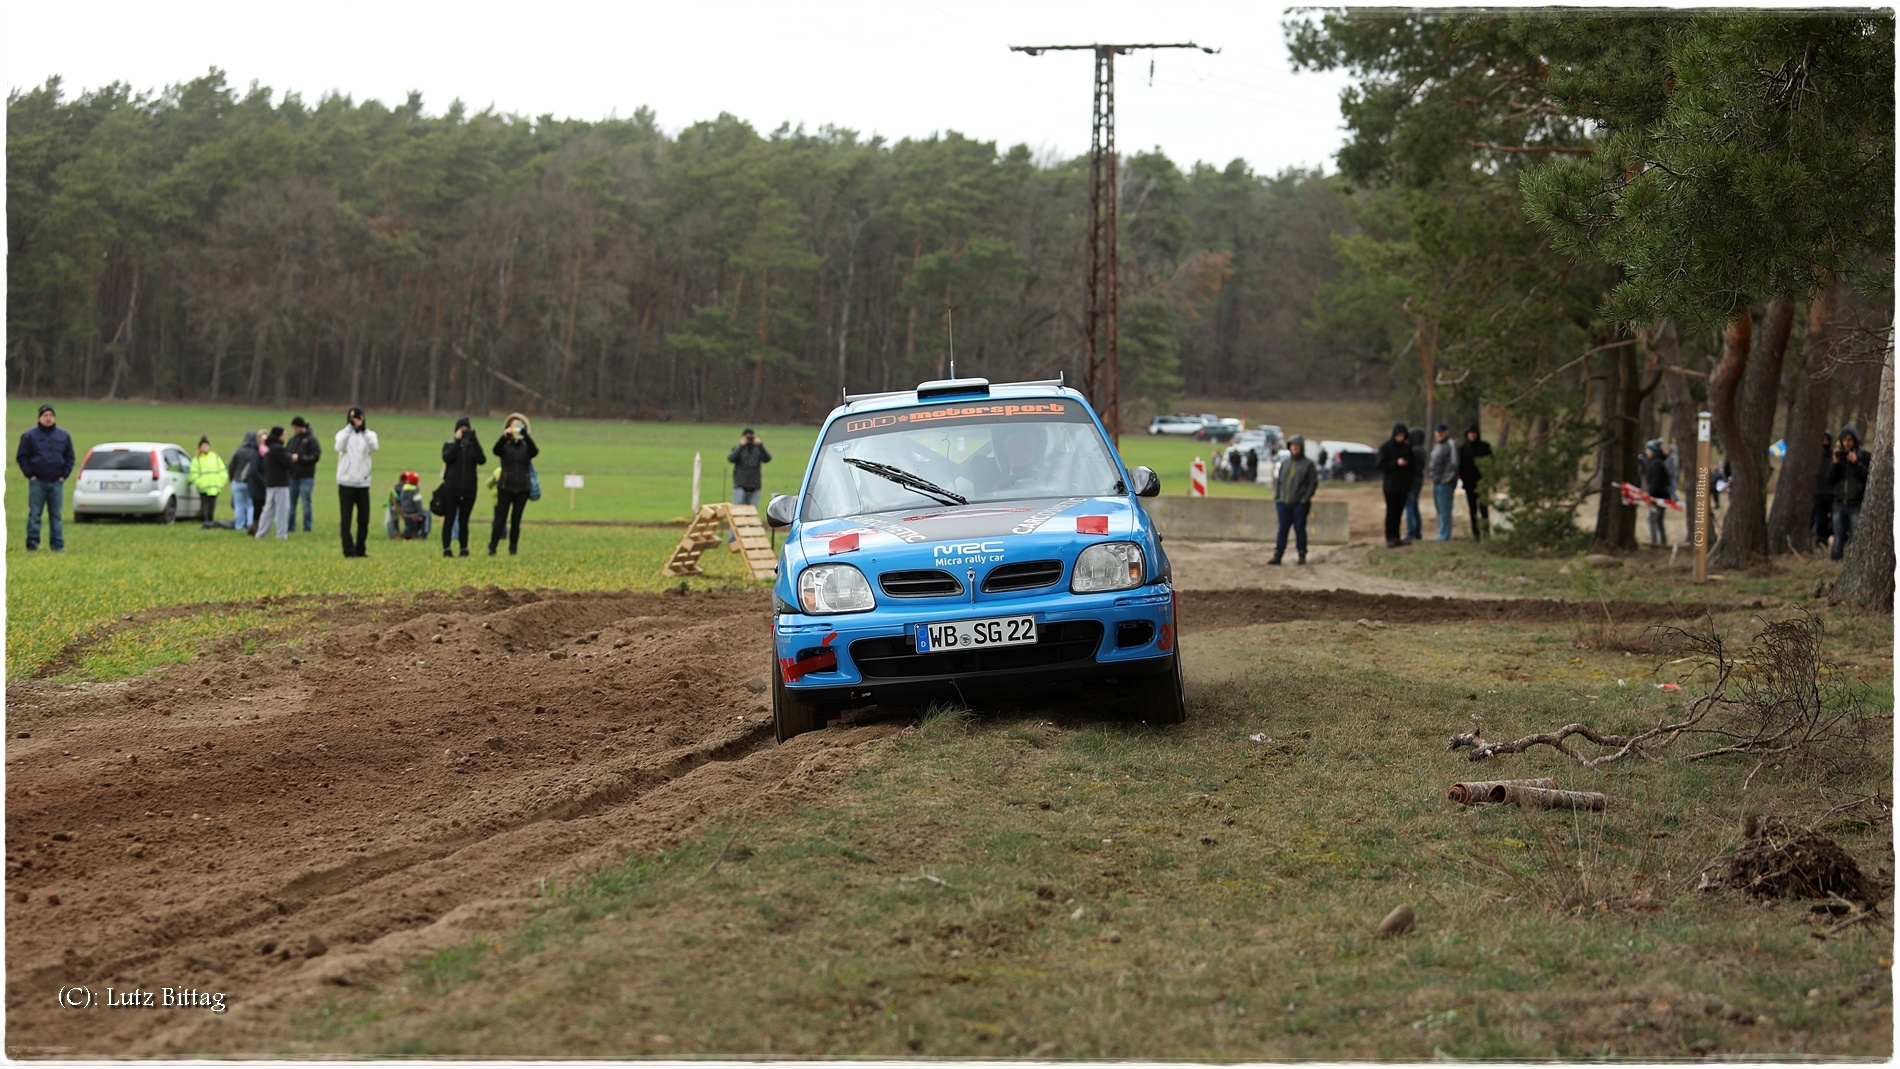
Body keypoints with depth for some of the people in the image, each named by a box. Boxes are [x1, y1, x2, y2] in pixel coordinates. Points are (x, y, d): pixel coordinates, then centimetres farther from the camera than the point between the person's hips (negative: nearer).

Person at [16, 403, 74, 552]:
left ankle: (58, 545, 6)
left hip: (57, 482, 2)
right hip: (37, 482, -2)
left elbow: (69, 457, 14)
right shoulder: (30, 436, 2)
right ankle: (32, 543, 0)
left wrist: (64, 474, 3)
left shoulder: (64, 436, 10)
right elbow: (21, 456, 3)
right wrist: (29, 474, -5)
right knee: (34, 514, -3)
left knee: (57, 515, 3)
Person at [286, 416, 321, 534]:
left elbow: (316, 456, -12)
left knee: (306, 502, -3)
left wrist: (300, 458, -18)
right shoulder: (292, 440, 13)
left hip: (306, 477, -6)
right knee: (291, 503, 7)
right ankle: (290, 527, 15)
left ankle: (307, 528, 4)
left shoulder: (311, 439, -5)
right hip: (292, 476, 6)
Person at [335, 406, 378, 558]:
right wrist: (350, 427, -28)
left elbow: (374, 447, -16)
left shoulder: (369, 435, 6)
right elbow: (339, 447, -19)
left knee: (364, 519, 5)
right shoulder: (343, 434, 4)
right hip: (346, 482, -2)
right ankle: (348, 550, -1)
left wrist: (363, 430, -31)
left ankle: (360, 549, 16)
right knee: (346, 518, -4)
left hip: (363, 483, 2)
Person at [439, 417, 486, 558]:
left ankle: (464, 548, 9)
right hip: (451, 488, -2)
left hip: (469, 489, 2)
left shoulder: (473, 445, 9)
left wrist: (474, 440, -13)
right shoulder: (449, 444, 5)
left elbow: (482, 460, -9)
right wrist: (457, 441, -15)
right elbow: (447, 458, -15)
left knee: (464, 520, 5)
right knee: (450, 519, -2)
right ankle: (446, 549, -2)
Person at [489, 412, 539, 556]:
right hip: (505, 486, -1)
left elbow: (535, 451, -16)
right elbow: (496, 450, -18)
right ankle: (492, 548, -7)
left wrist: (525, 435, -30)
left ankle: (513, 549, 10)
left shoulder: (526, 446, 6)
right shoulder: (505, 445, 3)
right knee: (500, 518, -7)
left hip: (522, 488, 1)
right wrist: (504, 436, -35)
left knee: (516, 520, 4)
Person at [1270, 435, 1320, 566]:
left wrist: (1305, 499, -10)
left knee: (1300, 529, -1)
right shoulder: (1285, 463, 13)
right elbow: (1278, 480, 17)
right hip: (1284, 503, 4)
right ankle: (1277, 555, 0)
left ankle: (1302, 555, 8)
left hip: (1300, 503, -4)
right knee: (1282, 529, 1)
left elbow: (1313, 483, -2)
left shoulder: (1308, 464, 0)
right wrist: (1277, 497, 8)